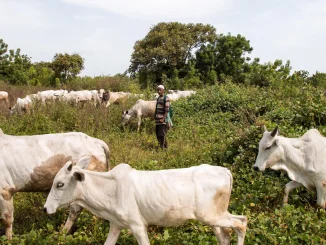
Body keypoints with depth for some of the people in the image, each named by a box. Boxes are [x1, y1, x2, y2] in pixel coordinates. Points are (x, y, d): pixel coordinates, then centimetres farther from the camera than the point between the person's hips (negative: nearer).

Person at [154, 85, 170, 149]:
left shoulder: (166, 98, -7)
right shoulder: (158, 98, 17)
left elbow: (166, 110, -13)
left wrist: (163, 119, -19)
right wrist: (155, 116, 16)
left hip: (163, 121, -8)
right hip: (157, 121, 8)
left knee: (162, 135, -11)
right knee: (158, 135, 9)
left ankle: (163, 147, -6)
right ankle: (162, 146, 21)